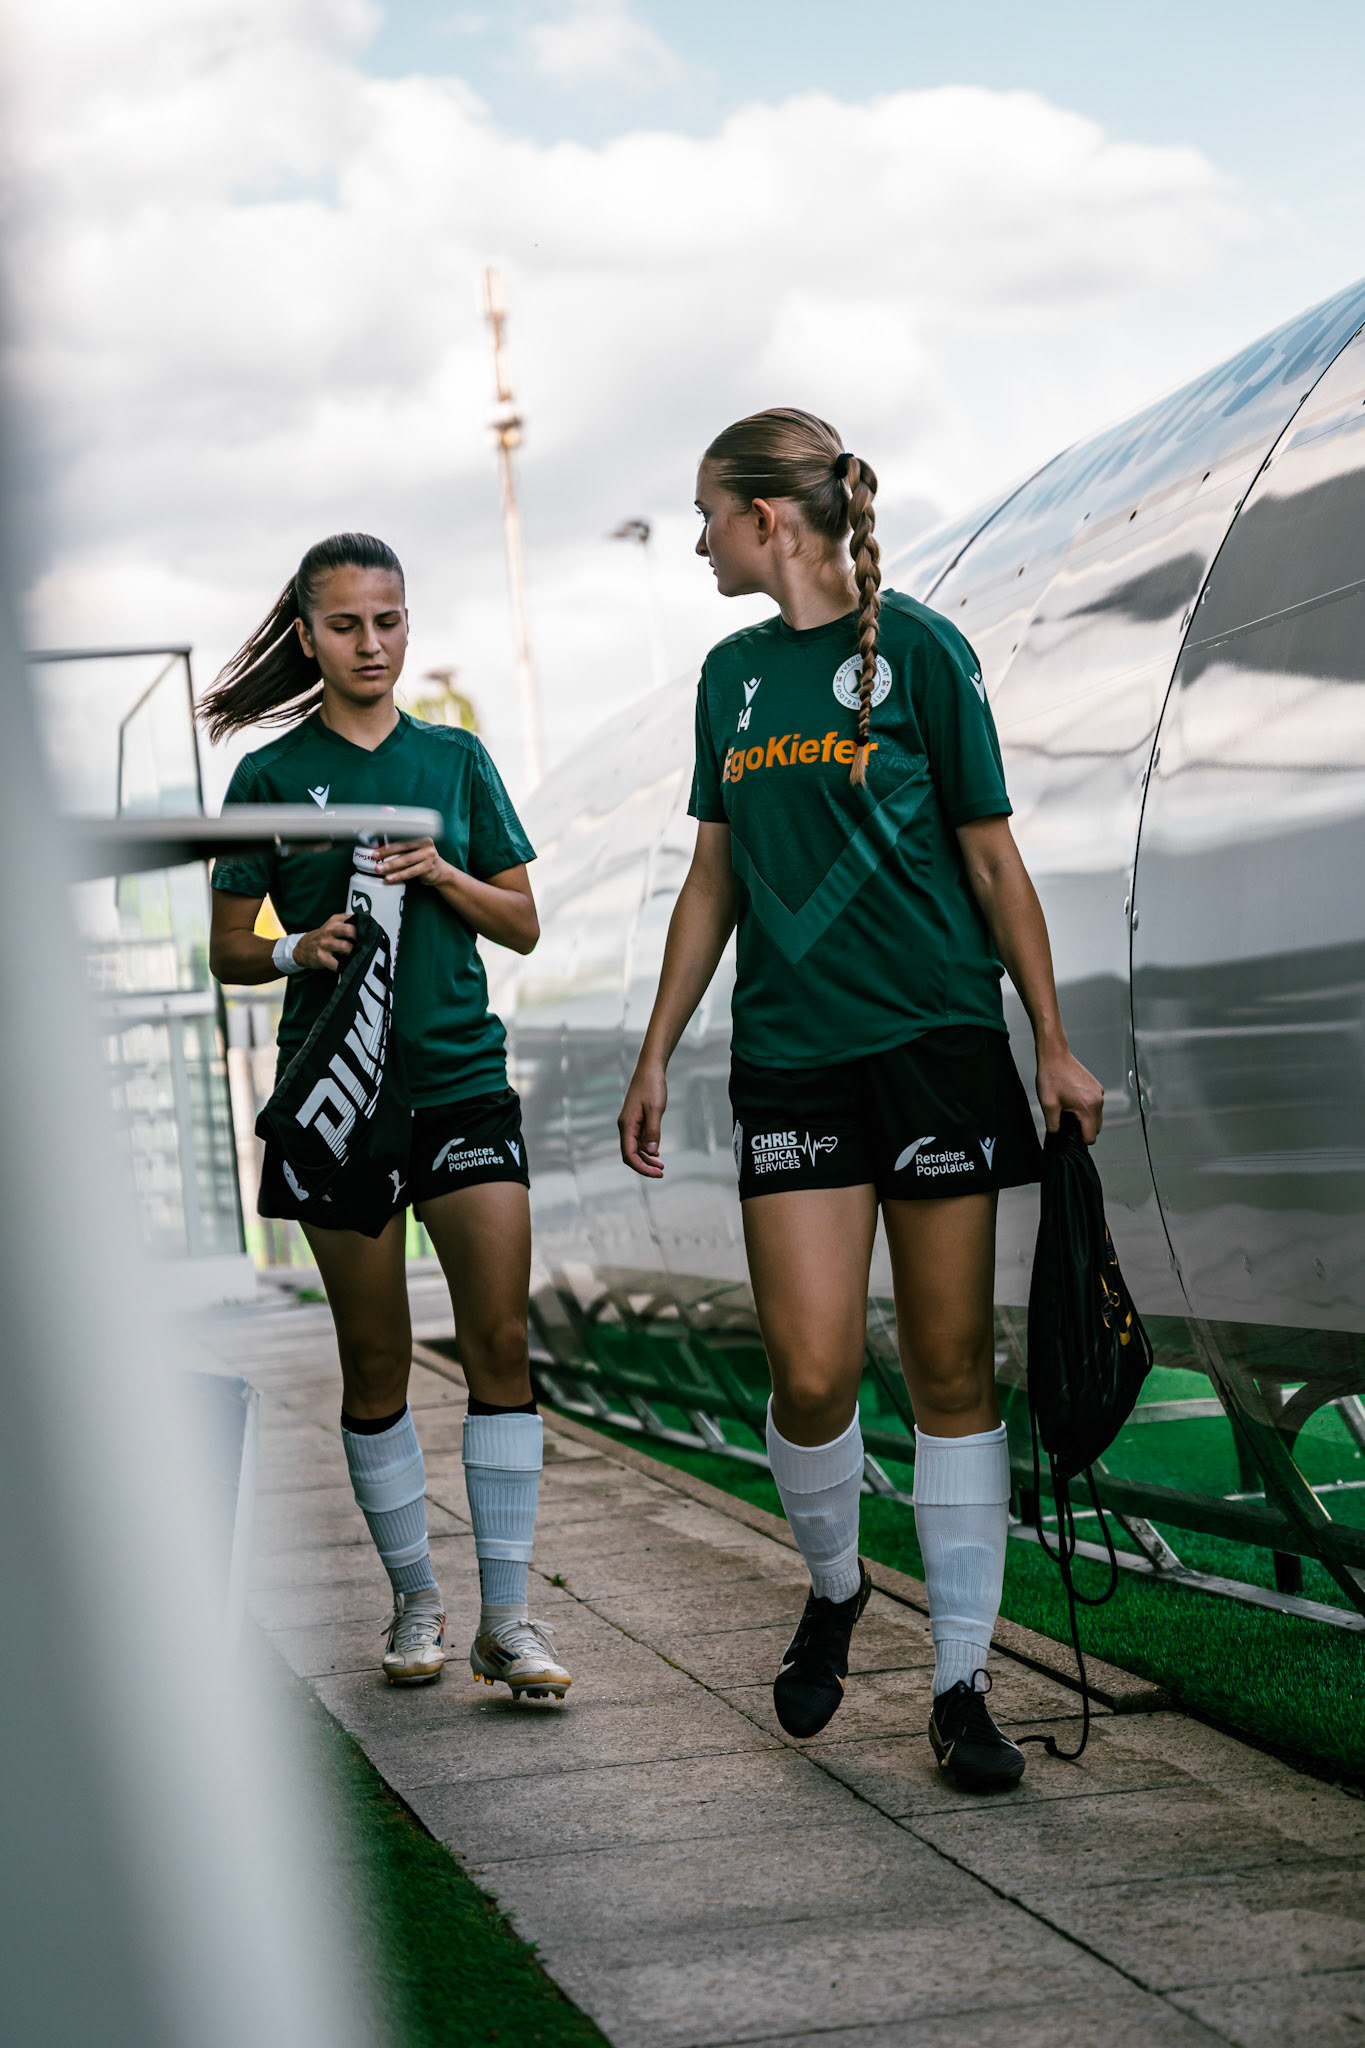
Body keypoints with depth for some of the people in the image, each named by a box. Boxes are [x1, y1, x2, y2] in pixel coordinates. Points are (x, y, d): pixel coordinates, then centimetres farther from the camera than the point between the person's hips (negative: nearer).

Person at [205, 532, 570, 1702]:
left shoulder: (456, 760, 9)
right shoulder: (273, 776, 4)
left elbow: (524, 927, 10)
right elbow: (229, 951, 6)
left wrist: (444, 875, -8)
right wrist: (300, 948, -15)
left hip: (462, 1078, 1)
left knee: (501, 1341, -8)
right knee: (376, 1362, 4)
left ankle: (508, 1616, -4)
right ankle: (416, 1598, 18)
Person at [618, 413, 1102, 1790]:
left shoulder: (915, 648, -1)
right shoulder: (733, 674, 14)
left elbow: (992, 860, 0)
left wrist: (1053, 1043, -3)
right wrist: (656, 1054, 16)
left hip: (936, 1039, -3)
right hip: (788, 1053, 3)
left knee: (951, 1370, 0)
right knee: (810, 1372, -7)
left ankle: (961, 1686, 7)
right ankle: (832, 1587, 22)